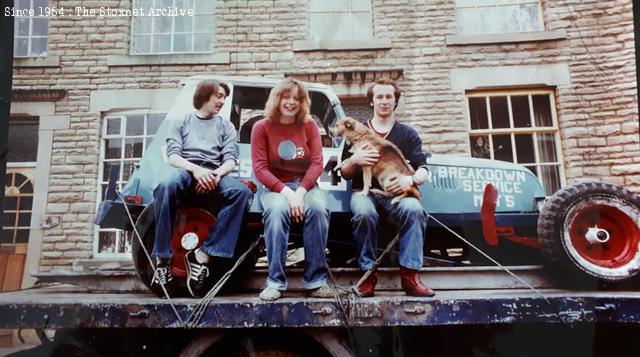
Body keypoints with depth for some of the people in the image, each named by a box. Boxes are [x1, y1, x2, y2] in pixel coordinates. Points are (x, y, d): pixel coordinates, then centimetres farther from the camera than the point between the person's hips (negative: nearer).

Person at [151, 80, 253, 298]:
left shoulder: (226, 126, 24)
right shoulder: (181, 122, 21)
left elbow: (230, 159, 9)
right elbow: (173, 156, 5)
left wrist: (217, 173, -15)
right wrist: (195, 169, -16)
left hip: (215, 174, 1)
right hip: (186, 170, -1)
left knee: (242, 192, -32)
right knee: (166, 184, -38)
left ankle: (204, 255, -30)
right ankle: (163, 259, -29)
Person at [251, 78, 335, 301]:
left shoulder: (309, 125, 7)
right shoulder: (262, 127, 2)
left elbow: (317, 163, -1)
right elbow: (260, 168, -5)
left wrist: (300, 192, -17)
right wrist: (286, 192, -19)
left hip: (305, 184, 2)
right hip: (275, 187, -1)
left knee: (318, 209, -31)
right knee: (277, 210, -35)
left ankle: (317, 280, -23)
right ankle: (275, 281, -25)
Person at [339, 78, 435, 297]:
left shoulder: (407, 134, 17)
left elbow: (423, 170, 6)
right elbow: (344, 173, 14)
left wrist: (411, 179, -18)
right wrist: (354, 160, -11)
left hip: (396, 193, 1)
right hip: (364, 191, 0)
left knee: (414, 209, -34)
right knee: (364, 213, -36)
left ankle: (410, 275, -27)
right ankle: (368, 273, -23)